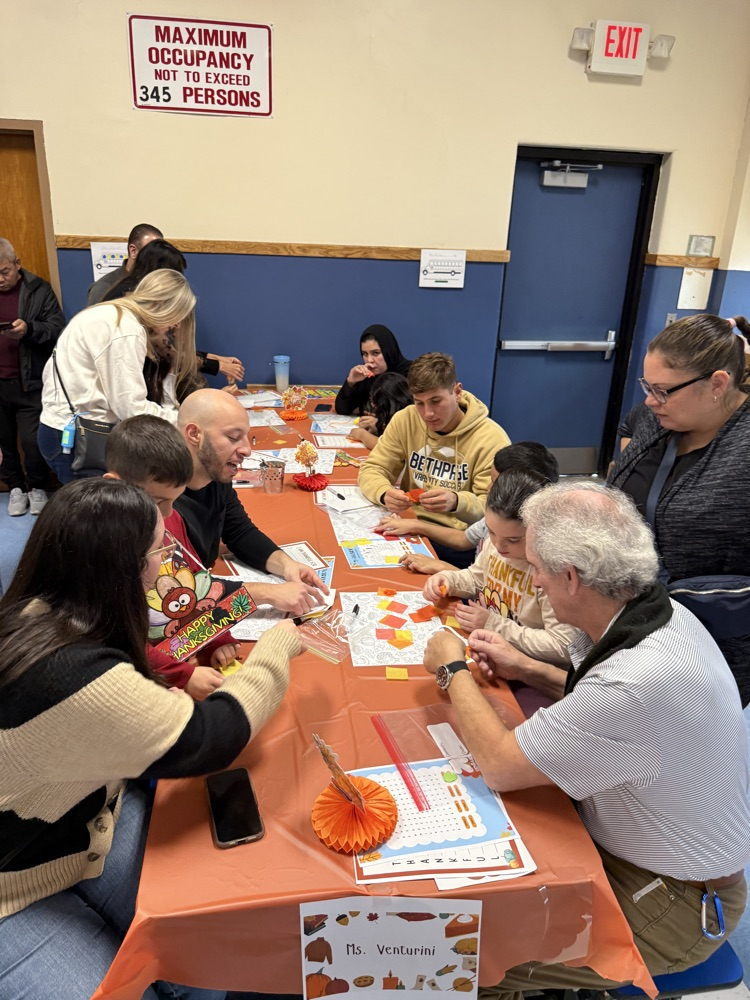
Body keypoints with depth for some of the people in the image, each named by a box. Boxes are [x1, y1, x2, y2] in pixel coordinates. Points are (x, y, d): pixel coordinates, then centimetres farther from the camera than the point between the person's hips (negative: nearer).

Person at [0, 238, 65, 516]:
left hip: (29, 383, -4)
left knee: (33, 440, -3)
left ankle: (37, 487, 21)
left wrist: (29, 329, -24)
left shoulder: (38, 290, -3)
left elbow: (57, 329, -9)